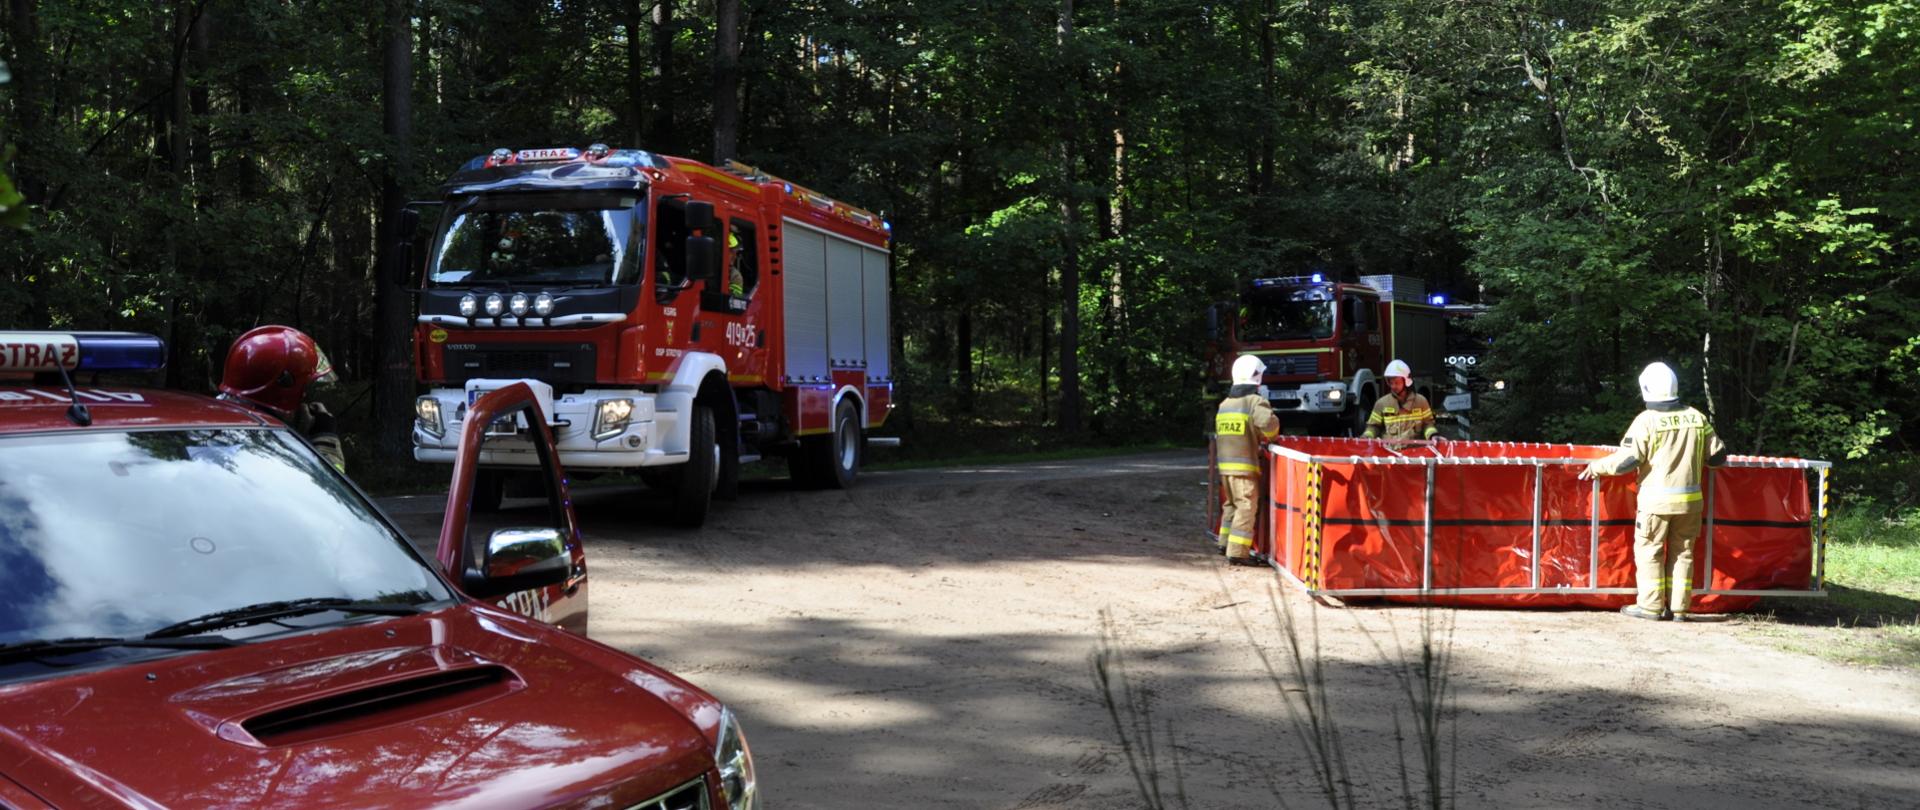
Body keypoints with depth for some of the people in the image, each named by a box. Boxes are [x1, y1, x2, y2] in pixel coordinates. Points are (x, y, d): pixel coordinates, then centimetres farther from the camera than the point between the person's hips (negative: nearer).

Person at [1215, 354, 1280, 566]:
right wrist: (1269, 435, -3)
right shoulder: (1255, 401, -10)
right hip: (1244, 465, -7)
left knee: (1231, 503, 22)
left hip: (1224, 463, 8)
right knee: (1246, 507, -5)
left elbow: (1220, 432, 12)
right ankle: (1238, 552, -9)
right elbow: (1268, 423, -26)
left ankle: (1225, 542, 32)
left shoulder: (1224, 404, 14)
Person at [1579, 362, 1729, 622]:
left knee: (1649, 551, 6)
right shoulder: (1697, 418, 4)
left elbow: (1627, 459, -14)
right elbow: (1717, 455, 10)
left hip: (1656, 499, -4)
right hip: (1690, 499, 5)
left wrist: (1597, 466, 0)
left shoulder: (1646, 420, -10)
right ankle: (1679, 608, 13)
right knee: (1682, 552, 11)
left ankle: (1651, 606, 7)